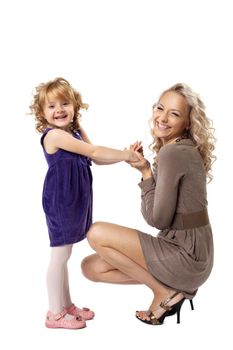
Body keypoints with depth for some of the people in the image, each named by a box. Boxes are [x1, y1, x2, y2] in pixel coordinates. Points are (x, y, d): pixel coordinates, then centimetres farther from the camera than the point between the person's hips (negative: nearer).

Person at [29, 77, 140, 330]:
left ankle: (66, 305, 30)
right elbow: (94, 152, -20)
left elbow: (96, 159, 5)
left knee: (64, 255, 18)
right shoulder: (54, 135, -18)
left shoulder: (75, 132, 10)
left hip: (74, 202, 9)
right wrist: (125, 154, -13)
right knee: (59, 256, 0)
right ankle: (55, 314, 13)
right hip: (61, 202, -9)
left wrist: (126, 155, -8)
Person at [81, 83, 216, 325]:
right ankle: (176, 285, 8)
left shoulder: (171, 153, -20)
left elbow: (158, 219, -19)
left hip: (186, 256, -9)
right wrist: (146, 168, 0)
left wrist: (145, 172, -10)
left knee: (97, 233, -12)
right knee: (91, 267, 8)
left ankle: (163, 292, -2)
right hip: (187, 251, 9)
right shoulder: (184, 150, 9)